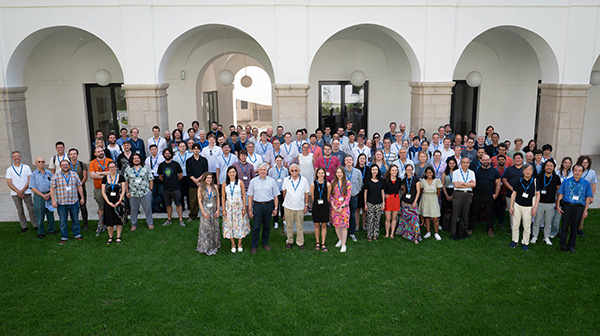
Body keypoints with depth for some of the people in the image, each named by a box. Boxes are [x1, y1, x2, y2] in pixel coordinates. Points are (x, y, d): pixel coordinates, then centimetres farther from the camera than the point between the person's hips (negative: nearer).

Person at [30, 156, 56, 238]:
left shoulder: (49, 173, 7)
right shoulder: (33, 174, 0)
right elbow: (33, 188, -4)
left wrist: (49, 194, -8)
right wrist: (43, 195, -12)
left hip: (49, 196, 2)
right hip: (39, 196, -2)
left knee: (50, 213, 8)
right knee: (40, 215, 2)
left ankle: (52, 230, 21)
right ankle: (41, 232, 12)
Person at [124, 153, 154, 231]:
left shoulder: (146, 168, 3)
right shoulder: (128, 169, 5)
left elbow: (150, 179, 4)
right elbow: (125, 181, 7)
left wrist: (150, 189, 0)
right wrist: (127, 192, 2)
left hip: (146, 193, -1)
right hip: (133, 194, 1)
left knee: (148, 208, 5)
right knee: (133, 210, 9)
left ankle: (150, 223, 20)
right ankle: (134, 224, 24)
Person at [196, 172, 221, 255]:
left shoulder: (215, 187, 2)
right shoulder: (201, 189, -4)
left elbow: (218, 199, 5)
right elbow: (200, 201, -4)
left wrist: (218, 210, -3)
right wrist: (203, 212, -11)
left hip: (214, 211, 3)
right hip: (206, 211, -3)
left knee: (214, 229, 8)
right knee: (206, 229, -3)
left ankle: (214, 246, 20)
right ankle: (207, 248, 5)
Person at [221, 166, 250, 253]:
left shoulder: (240, 182, -4)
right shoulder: (224, 184, -1)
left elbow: (244, 196, -1)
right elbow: (223, 197, 2)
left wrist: (244, 208, -5)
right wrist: (223, 209, -1)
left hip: (239, 205, -1)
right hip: (228, 206, 1)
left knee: (240, 224, 3)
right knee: (230, 224, 5)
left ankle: (239, 244, 16)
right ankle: (233, 244, 18)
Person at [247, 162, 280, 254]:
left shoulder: (272, 181, 4)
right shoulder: (253, 181, 4)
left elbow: (275, 196, 7)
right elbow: (250, 196, 5)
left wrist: (275, 208, 2)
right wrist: (250, 209, 1)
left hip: (268, 205, 1)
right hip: (257, 205, -1)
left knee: (267, 226, 10)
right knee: (256, 226, -1)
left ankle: (265, 243, 26)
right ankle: (254, 246, 8)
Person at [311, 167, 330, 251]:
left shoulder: (327, 184, -3)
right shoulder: (313, 184, -3)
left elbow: (328, 197, 5)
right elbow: (312, 197, 5)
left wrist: (324, 203, 7)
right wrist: (317, 203, 8)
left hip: (325, 206, 0)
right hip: (316, 206, 0)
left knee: (324, 225, 4)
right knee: (317, 225, 8)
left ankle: (323, 244, 11)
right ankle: (317, 242, 22)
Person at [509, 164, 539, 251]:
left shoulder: (534, 181, -5)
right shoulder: (519, 181, -3)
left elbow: (537, 194, 1)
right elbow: (514, 194, 3)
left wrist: (535, 207, -5)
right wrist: (511, 206, 0)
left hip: (528, 207, -1)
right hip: (517, 206, 1)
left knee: (527, 227, 6)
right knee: (515, 225, 8)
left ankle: (525, 242, 21)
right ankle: (515, 240, 24)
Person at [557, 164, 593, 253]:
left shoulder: (586, 183, 4)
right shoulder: (566, 181, 3)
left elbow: (588, 197, 6)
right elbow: (561, 194, 6)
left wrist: (585, 210, 1)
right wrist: (558, 206, -1)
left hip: (579, 208, 0)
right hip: (567, 206, 0)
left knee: (574, 228, 8)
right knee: (565, 226, 4)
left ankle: (571, 245, 22)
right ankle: (563, 245, 17)